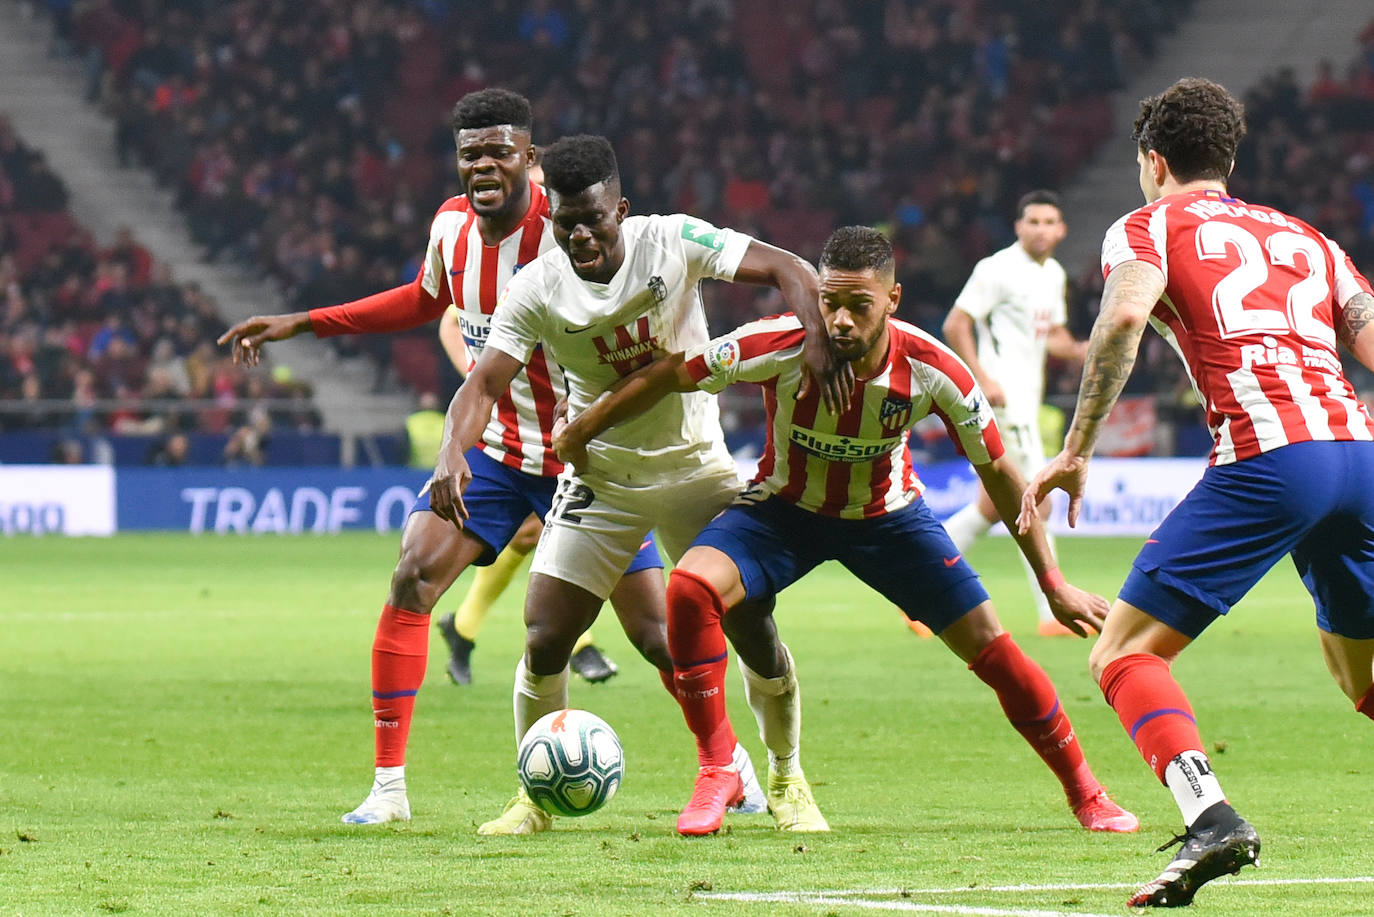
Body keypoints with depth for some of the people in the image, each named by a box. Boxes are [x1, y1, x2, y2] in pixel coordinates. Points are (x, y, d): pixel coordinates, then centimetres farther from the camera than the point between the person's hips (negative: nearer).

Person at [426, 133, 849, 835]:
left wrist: (818, 339, -36)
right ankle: (534, 798, 12)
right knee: (544, 640, -7)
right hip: (601, 479, 1)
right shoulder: (536, 290, -13)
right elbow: (484, 383, -17)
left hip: (696, 466, -1)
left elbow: (786, 270, -18)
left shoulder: (673, 242, -15)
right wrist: (453, 452, -37)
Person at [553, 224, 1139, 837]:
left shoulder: (931, 371, -26)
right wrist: (582, 430, -6)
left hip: (888, 516, 1)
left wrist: (1053, 585, -8)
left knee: (991, 648, -6)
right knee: (691, 587, -29)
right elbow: (669, 376, -16)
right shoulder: (780, 347, -31)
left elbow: (996, 471, -12)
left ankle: (1086, 794, 16)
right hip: (783, 507, -1)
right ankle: (717, 773, -14)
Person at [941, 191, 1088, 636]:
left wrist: (1076, 350, 3)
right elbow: (956, 324, -12)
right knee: (1036, 505, -10)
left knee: (992, 507, 11)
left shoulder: (1054, 274, 15)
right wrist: (982, 378, -21)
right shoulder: (997, 270, -11)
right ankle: (1052, 614, -8)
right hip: (1002, 395, -10)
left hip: (1028, 397, 10)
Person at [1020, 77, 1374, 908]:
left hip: (1267, 458, -6)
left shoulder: (1151, 226, 13)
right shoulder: (1303, 236, 28)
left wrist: (1077, 451, -7)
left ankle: (1210, 818, -24)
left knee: (1123, 654, -1)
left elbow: (1126, 314, -8)